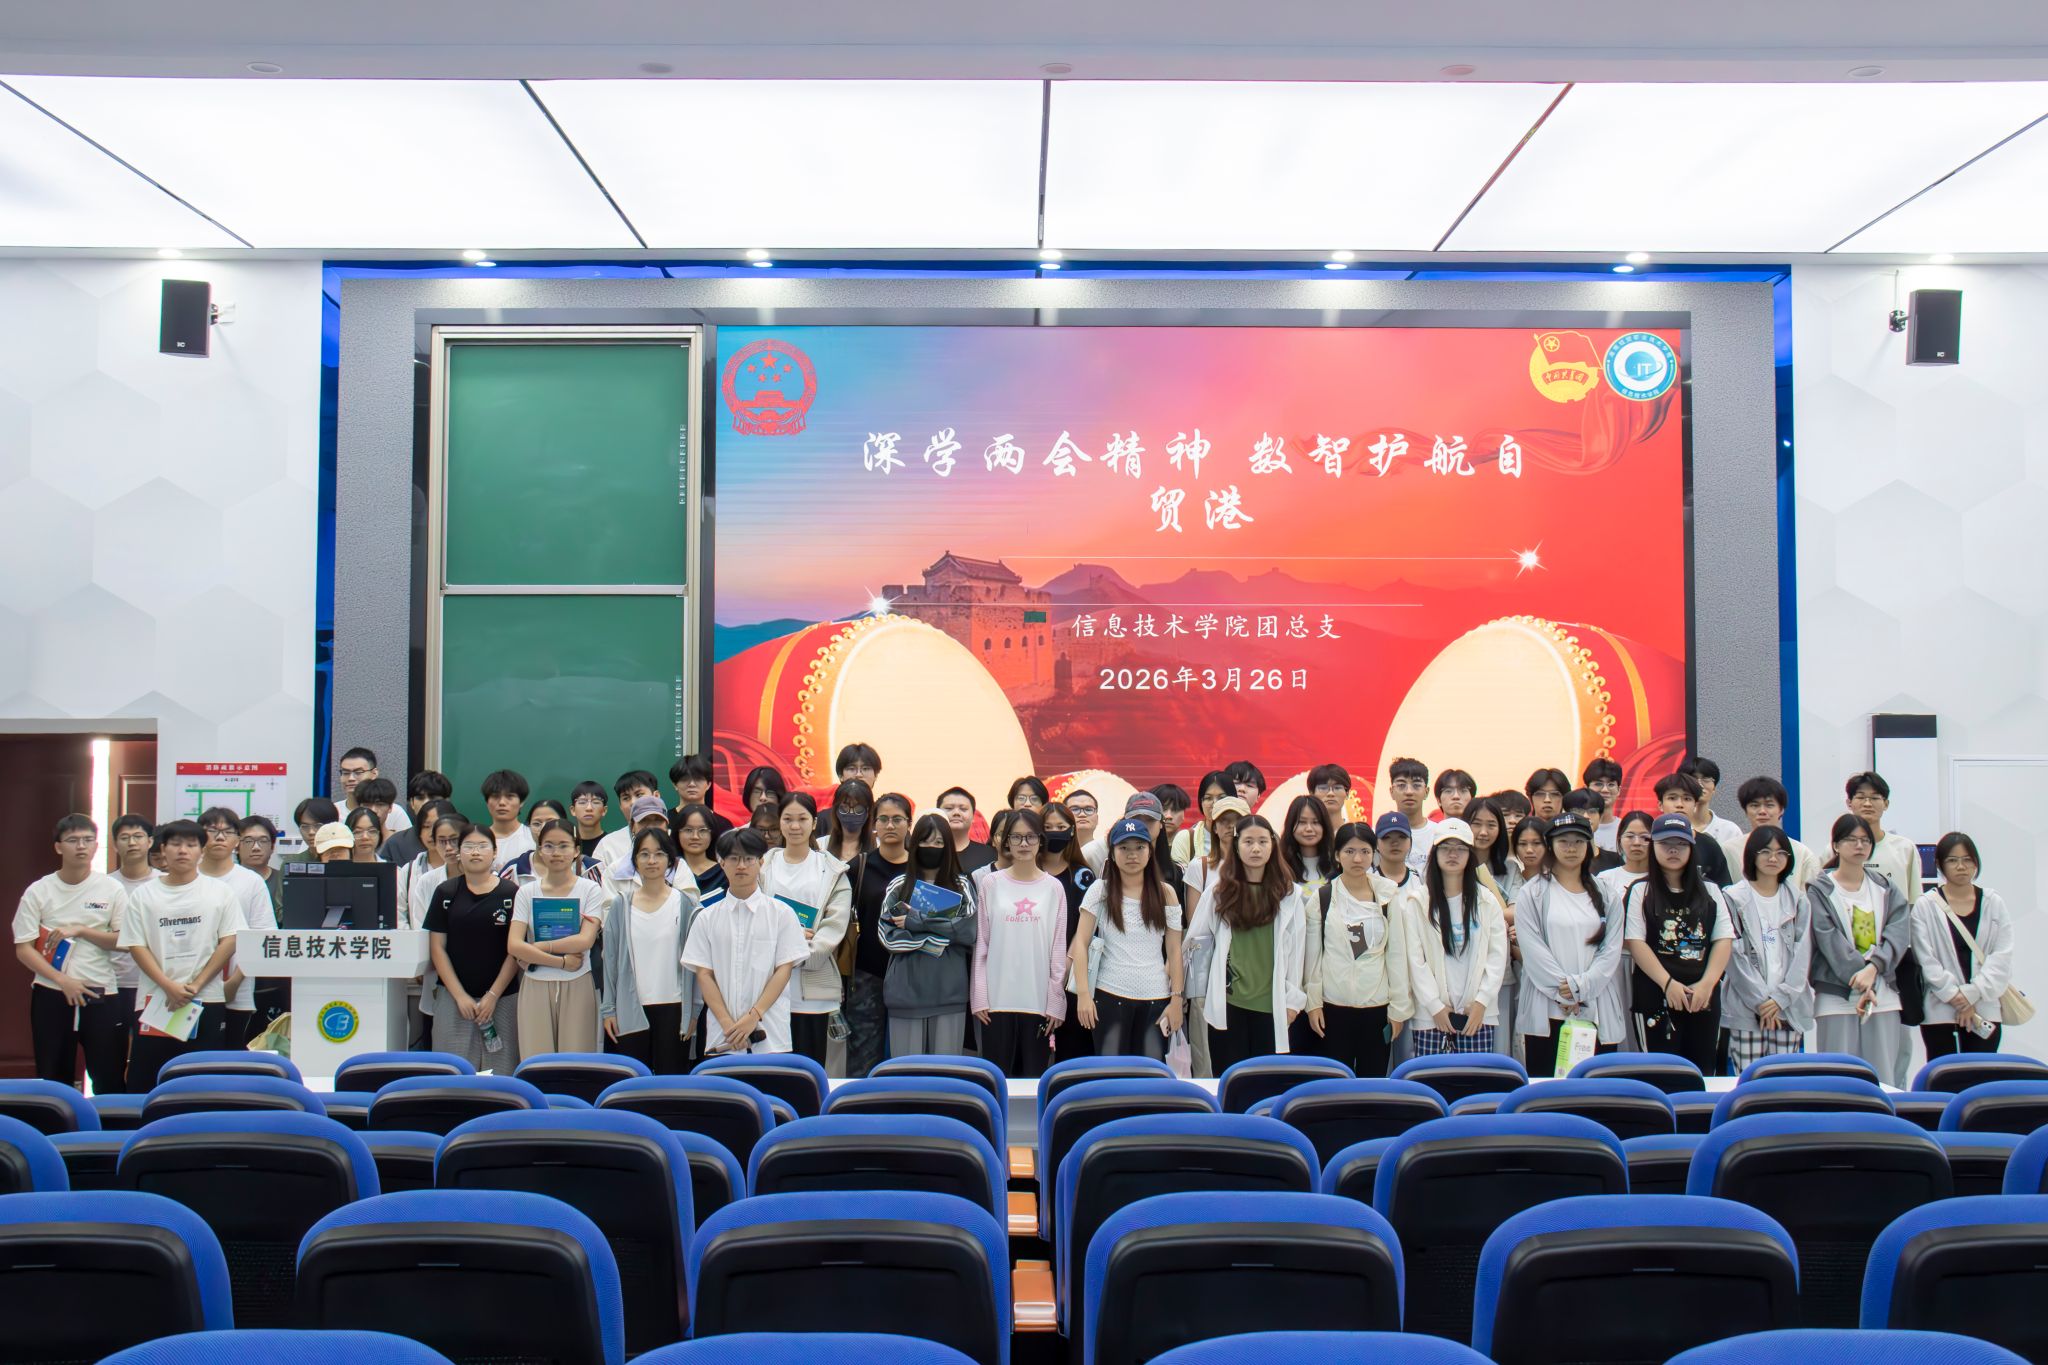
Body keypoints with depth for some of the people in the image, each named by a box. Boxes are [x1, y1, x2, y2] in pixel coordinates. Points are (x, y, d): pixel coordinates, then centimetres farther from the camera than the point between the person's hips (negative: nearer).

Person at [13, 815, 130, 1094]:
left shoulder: (112, 889, 1)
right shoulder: (38, 891, 1)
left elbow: (125, 941, 1)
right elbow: (23, 948, -2)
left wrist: (80, 930, -11)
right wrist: (62, 980, -13)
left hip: (102, 996, 0)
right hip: (50, 996, 1)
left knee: (110, 1080, 2)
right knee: (52, 1079, 9)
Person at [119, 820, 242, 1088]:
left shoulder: (220, 891, 5)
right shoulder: (144, 895, 8)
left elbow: (229, 941, 0)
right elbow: (136, 946, 2)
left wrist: (196, 985, -9)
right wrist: (169, 986, -11)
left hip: (207, 1002, -1)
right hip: (155, 1002, 1)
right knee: (144, 1084, 1)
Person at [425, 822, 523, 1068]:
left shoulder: (511, 893, 1)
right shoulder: (445, 892, 6)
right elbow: (437, 948, 4)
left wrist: (493, 995, -6)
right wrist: (459, 995, -4)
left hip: (501, 998, -1)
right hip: (453, 997, 1)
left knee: (499, 1069, -2)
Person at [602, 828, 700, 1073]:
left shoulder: (686, 905, 1)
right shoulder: (621, 905, 5)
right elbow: (610, 958, 8)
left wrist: (694, 1010, 0)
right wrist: (608, 1009, 4)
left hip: (673, 1007, -1)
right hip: (630, 1010, 1)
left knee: (671, 1077, 3)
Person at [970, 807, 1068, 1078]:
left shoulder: (1053, 888, 4)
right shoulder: (992, 884, 4)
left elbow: (1059, 948, 4)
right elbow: (980, 944, 4)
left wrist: (1055, 1001, -1)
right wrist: (979, 997, -2)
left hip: (1039, 1000, 0)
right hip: (997, 998, 0)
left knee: (1035, 1075, 3)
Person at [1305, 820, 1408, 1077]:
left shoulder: (1387, 896, 2)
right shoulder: (1322, 897, 1)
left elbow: (1397, 954, 4)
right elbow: (1313, 954, 3)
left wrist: (1399, 1008, 2)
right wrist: (1313, 1002, -1)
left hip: (1377, 1007, 1)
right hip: (1333, 1007, -1)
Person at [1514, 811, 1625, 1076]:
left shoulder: (1606, 895, 12)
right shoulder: (1533, 893, 5)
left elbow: (1612, 950, 3)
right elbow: (1532, 949, -5)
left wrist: (1580, 986, -10)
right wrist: (1562, 991, -13)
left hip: (1597, 1011, 2)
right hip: (1546, 1012, -2)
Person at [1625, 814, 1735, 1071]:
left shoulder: (1709, 891, 13)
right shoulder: (1641, 891, 4)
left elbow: (1724, 940, 5)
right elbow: (1636, 943, -5)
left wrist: (1706, 984, -9)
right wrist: (1669, 983, -14)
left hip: (1703, 996, 3)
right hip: (1656, 996, -3)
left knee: (1702, 1072, 4)